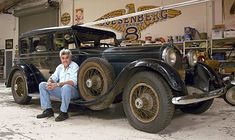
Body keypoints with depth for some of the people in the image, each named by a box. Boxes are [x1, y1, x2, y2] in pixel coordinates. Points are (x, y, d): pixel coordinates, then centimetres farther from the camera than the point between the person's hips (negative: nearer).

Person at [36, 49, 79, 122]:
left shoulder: (74, 66, -9)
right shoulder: (60, 67, 14)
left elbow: (73, 82, -23)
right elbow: (53, 77, 12)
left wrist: (57, 84, -30)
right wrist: (49, 82, -14)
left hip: (73, 91, -7)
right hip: (60, 90, 7)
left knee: (65, 87, -40)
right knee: (42, 85, -2)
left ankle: (64, 113, -25)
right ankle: (48, 110, -2)